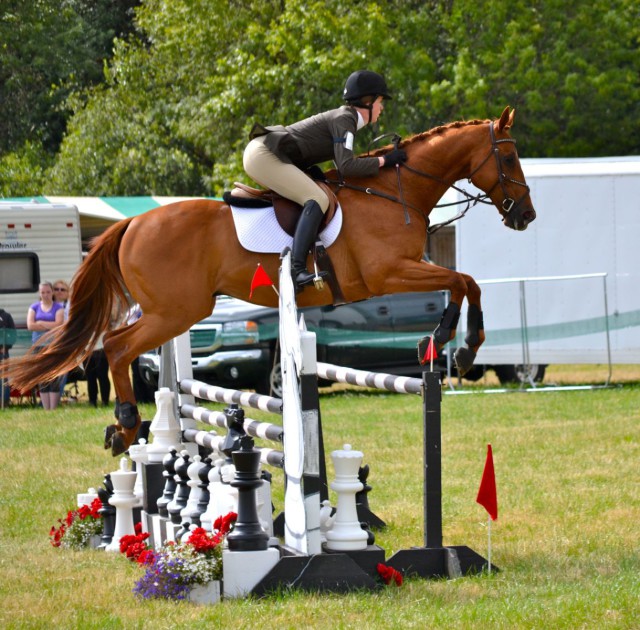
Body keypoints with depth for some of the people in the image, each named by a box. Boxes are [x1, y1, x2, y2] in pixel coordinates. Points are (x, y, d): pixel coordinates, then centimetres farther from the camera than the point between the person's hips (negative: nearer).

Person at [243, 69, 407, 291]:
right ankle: (296, 269, -35)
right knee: (317, 199, -22)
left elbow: (343, 165, 22)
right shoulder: (344, 119, -10)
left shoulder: (346, 118, 19)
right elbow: (346, 167, -21)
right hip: (263, 155, -11)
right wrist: (384, 160, -12)